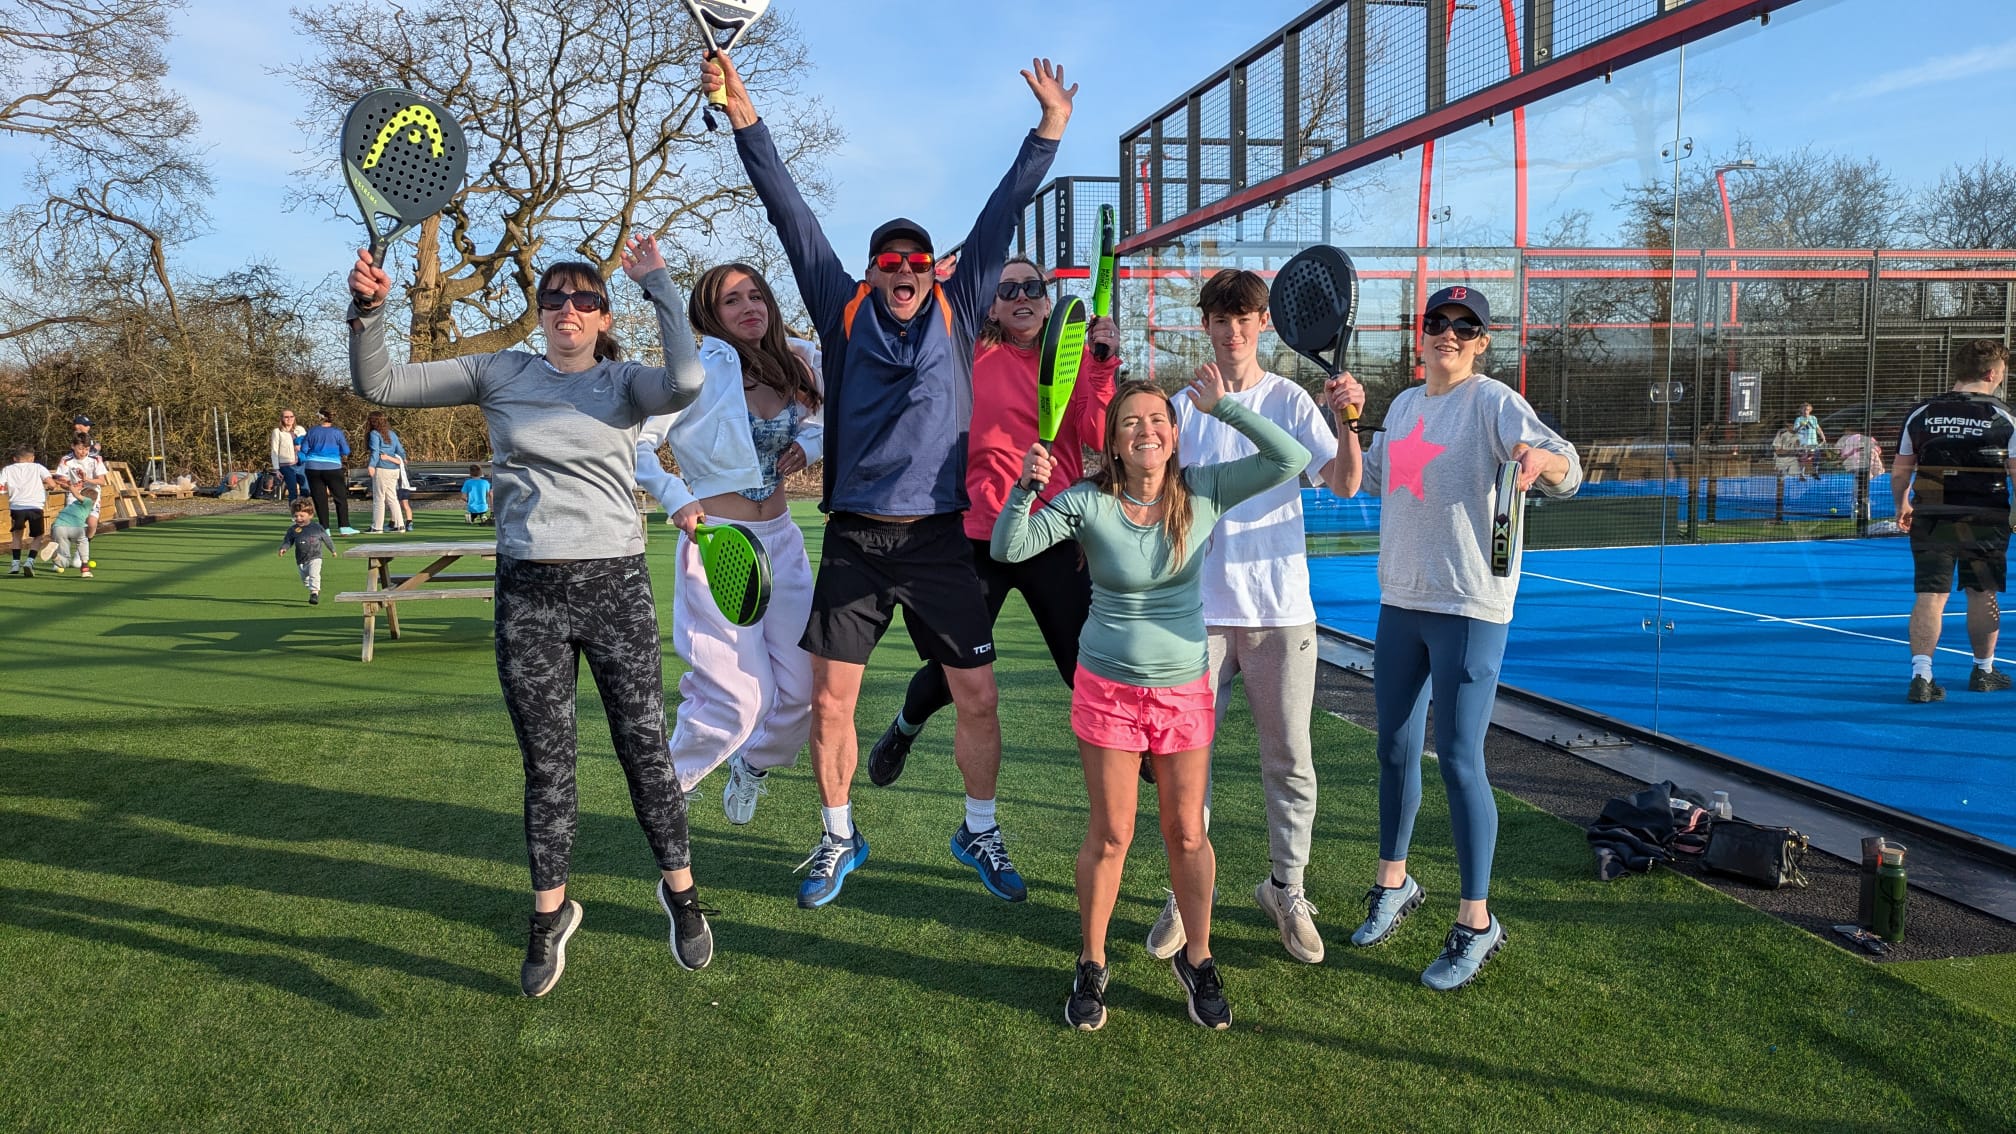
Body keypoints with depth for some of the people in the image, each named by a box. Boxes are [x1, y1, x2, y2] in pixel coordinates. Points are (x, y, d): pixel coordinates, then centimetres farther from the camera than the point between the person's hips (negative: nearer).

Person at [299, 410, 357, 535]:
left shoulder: (311, 432, 4)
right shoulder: (337, 432, -2)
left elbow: (303, 450, 6)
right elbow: (346, 451, -1)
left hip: (312, 468, 2)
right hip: (332, 468, -2)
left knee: (319, 499, 6)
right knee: (341, 497, 5)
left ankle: (324, 528, 4)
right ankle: (344, 527, -1)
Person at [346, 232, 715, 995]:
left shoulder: (623, 383, 3)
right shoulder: (499, 375, 8)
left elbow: (685, 381, -22)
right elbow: (378, 386, 6)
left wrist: (659, 284, -14)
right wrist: (368, 311, -11)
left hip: (616, 587, -1)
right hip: (528, 591, 1)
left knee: (645, 750, 5)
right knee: (547, 765, 9)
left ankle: (680, 890, 26)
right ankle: (550, 912, 27)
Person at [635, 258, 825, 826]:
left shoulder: (794, 367, 5)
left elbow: (815, 416, 24)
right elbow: (636, 442, -11)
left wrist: (807, 442, 3)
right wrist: (676, 499, -21)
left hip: (781, 539, 6)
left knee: (803, 688, 4)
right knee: (740, 698, -8)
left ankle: (752, 766, 35)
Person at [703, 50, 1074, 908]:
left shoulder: (956, 312, 5)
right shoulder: (844, 312, 4)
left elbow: (1002, 215, 4)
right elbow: (790, 212, 1)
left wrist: (1049, 129, 2)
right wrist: (743, 115, -3)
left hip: (937, 539, 0)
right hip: (853, 540, 0)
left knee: (977, 698, 3)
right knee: (829, 702, 3)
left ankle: (979, 831, 25)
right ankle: (838, 838, 25)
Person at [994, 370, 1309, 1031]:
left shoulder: (1202, 492, -5)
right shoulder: (1089, 502, -10)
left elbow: (1289, 460, -13)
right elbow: (1008, 549, -15)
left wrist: (1223, 407, -14)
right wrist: (1026, 488, -31)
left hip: (1184, 690, 2)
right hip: (1107, 690, -1)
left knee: (1187, 833, 9)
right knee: (1110, 836, 7)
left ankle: (1197, 959, 30)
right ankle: (1091, 967, 26)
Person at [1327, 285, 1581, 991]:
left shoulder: (1492, 401, -9)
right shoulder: (1403, 405, 13)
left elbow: (1568, 473, -22)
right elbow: (1363, 481, 28)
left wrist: (1542, 460, -44)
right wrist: (1348, 422, 14)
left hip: (1469, 607, -7)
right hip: (1401, 601, 7)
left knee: (1459, 761, -5)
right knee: (1395, 750, 15)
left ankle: (1476, 924, 8)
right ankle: (1393, 884, 33)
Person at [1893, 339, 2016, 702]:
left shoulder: (1921, 413, 1)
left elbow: (1899, 472, 5)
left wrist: (1902, 506, 20)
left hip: (1931, 518, 1)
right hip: (1984, 521, -1)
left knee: (1930, 596, -1)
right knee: (1983, 595, 14)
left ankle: (1921, 675, -12)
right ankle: (1984, 671, 28)